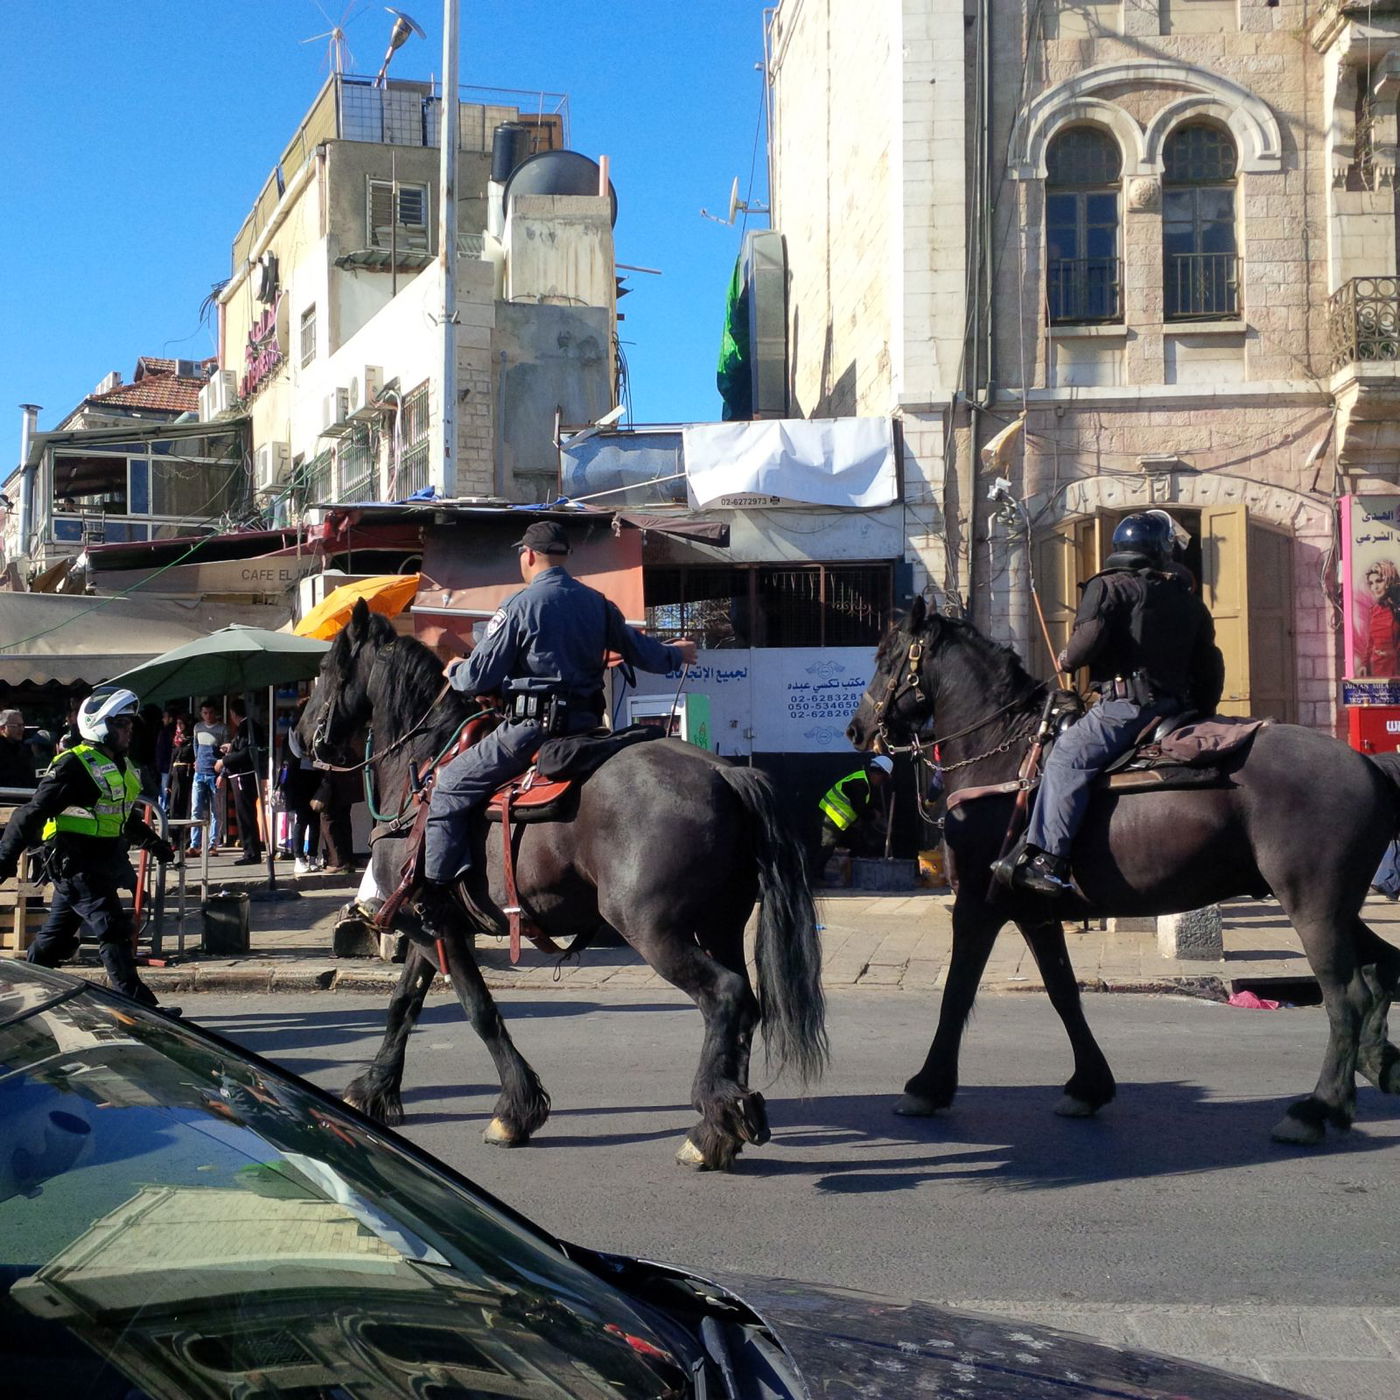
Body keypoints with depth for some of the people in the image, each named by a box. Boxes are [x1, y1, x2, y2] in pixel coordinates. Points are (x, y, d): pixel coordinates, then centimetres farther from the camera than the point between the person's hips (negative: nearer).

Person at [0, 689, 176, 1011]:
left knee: (56, 935, 16)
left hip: (102, 863, 9)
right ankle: (138, 1005, -8)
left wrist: (152, 841, 27)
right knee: (113, 932, -10)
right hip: (77, 865, -9)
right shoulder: (75, 765, -15)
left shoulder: (118, 765, 14)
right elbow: (34, 812, -16)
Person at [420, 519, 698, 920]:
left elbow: (477, 678, -7)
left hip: (531, 727, -7)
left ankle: (434, 895, -6)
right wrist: (676, 654, 45)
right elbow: (638, 650, 23)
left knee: (449, 787, 2)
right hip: (586, 723, 7)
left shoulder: (519, 606, -8)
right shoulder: (598, 604, 10)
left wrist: (454, 671, 17)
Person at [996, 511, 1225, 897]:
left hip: (1126, 706, -8)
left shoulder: (1108, 587, 0)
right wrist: (1202, 715, 33)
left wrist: (1066, 660, 5)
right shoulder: (1188, 599, 21)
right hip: (1178, 709, 8)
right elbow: (1210, 666, 24)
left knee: (1068, 756, -14)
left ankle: (1048, 860, -29)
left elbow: (1088, 640, -16)